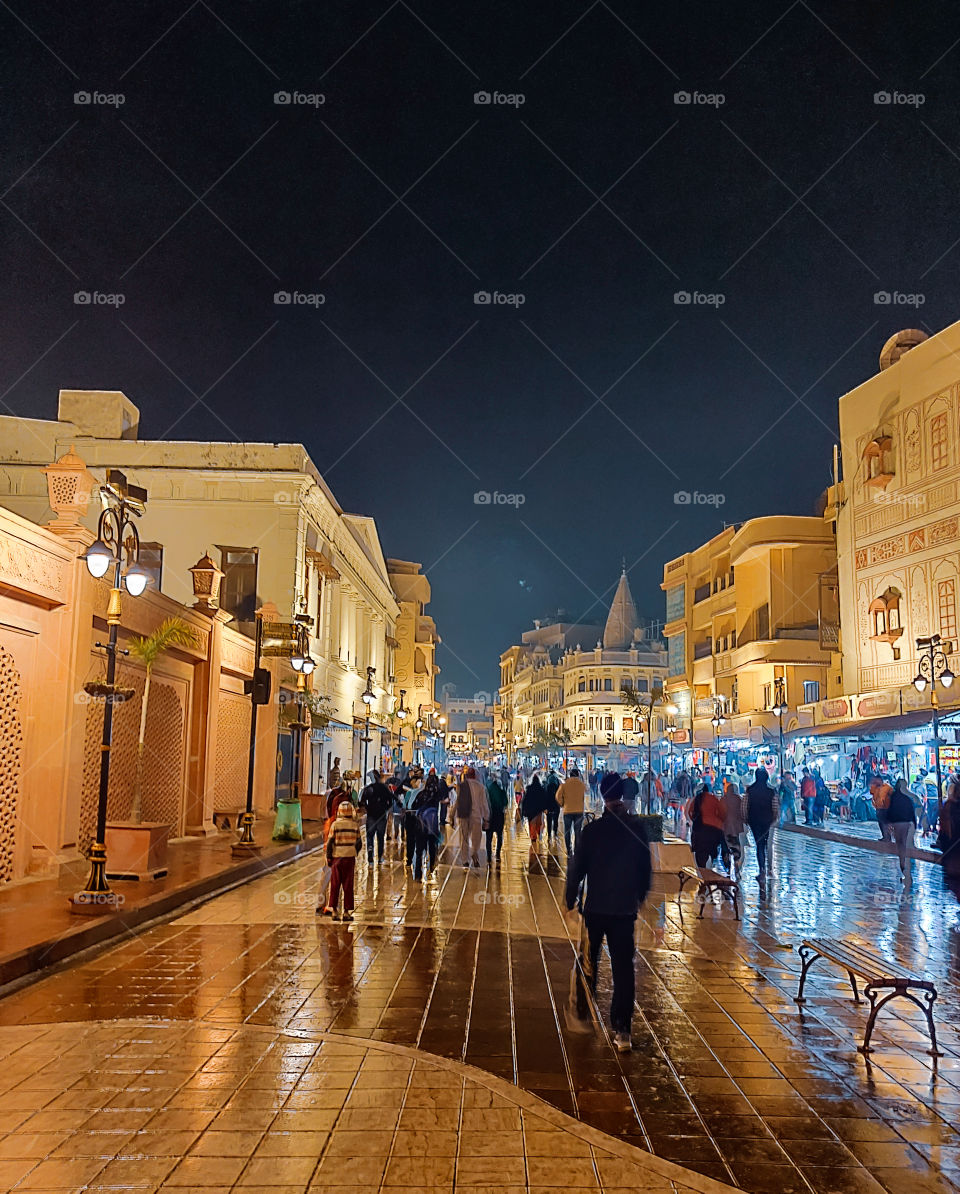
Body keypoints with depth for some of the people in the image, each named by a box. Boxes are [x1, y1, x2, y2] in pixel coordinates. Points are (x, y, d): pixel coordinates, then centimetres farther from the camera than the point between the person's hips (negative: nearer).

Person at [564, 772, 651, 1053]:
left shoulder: (593, 829, -13)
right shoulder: (637, 827, -5)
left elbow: (577, 867, -9)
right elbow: (645, 866, 5)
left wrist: (570, 900, 4)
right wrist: (640, 895, 20)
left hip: (595, 907, -1)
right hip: (625, 908, 1)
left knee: (589, 960, 18)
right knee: (623, 969, 3)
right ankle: (622, 1029, 0)